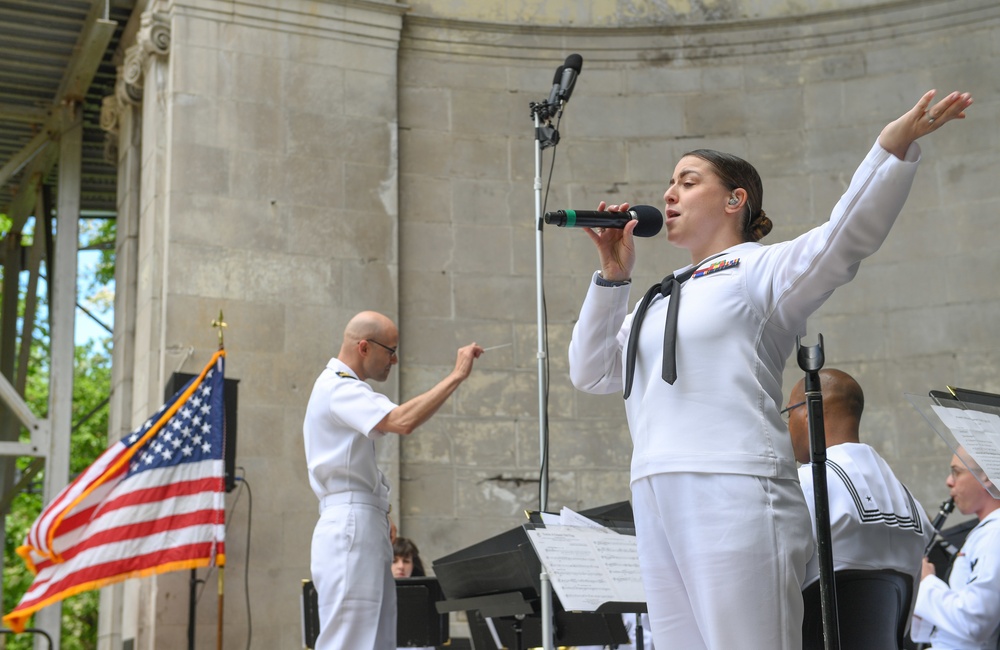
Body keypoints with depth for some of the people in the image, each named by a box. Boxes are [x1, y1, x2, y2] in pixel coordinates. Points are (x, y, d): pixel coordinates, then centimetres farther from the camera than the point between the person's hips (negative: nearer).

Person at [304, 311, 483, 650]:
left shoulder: (340, 387, 23)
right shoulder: (338, 388, -11)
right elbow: (402, 421, -27)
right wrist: (457, 375, -21)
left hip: (365, 531, 10)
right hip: (351, 529, -10)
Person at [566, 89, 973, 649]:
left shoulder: (761, 268, 4)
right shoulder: (662, 298, 25)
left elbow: (846, 238, -13)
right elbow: (592, 372, 23)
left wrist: (894, 146, -27)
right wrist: (613, 276, 13)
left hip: (734, 494, -7)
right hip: (658, 501, 7)